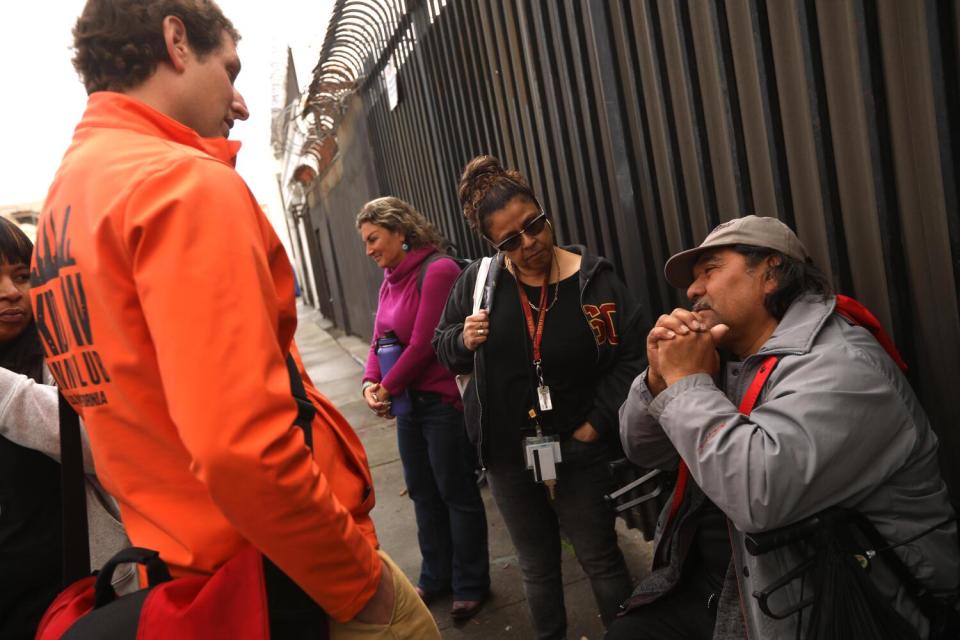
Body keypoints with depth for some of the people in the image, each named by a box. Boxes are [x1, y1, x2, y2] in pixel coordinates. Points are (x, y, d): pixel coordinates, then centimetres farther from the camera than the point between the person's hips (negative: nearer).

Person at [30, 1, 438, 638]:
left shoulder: (60, 203, 9)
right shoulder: (184, 184, -19)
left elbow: (138, 412, 14)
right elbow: (242, 447, -29)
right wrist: (360, 583, -15)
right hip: (286, 577, -9)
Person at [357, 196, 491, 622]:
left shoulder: (437, 270, -16)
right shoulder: (390, 281, 11)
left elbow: (423, 344, -20)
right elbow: (380, 340, 10)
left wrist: (388, 387, -10)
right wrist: (371, 383, -8)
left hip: (444, 401, -8)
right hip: (409, 401, 8)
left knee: (457, 494, 5)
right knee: (423, 492, 17)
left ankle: (470, 585, 21)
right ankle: (436, 577, 34)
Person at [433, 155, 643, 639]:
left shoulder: (593, 278, -12)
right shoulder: (477, 281, -5)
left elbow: (630, 357, -9)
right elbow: (442, 347, 7)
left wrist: (597, 423, -14)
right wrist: (464, 340, -15)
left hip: (579, 452, -2)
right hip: (507, 455, 3)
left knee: (599, 560, 12)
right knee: (537, 568, 19)